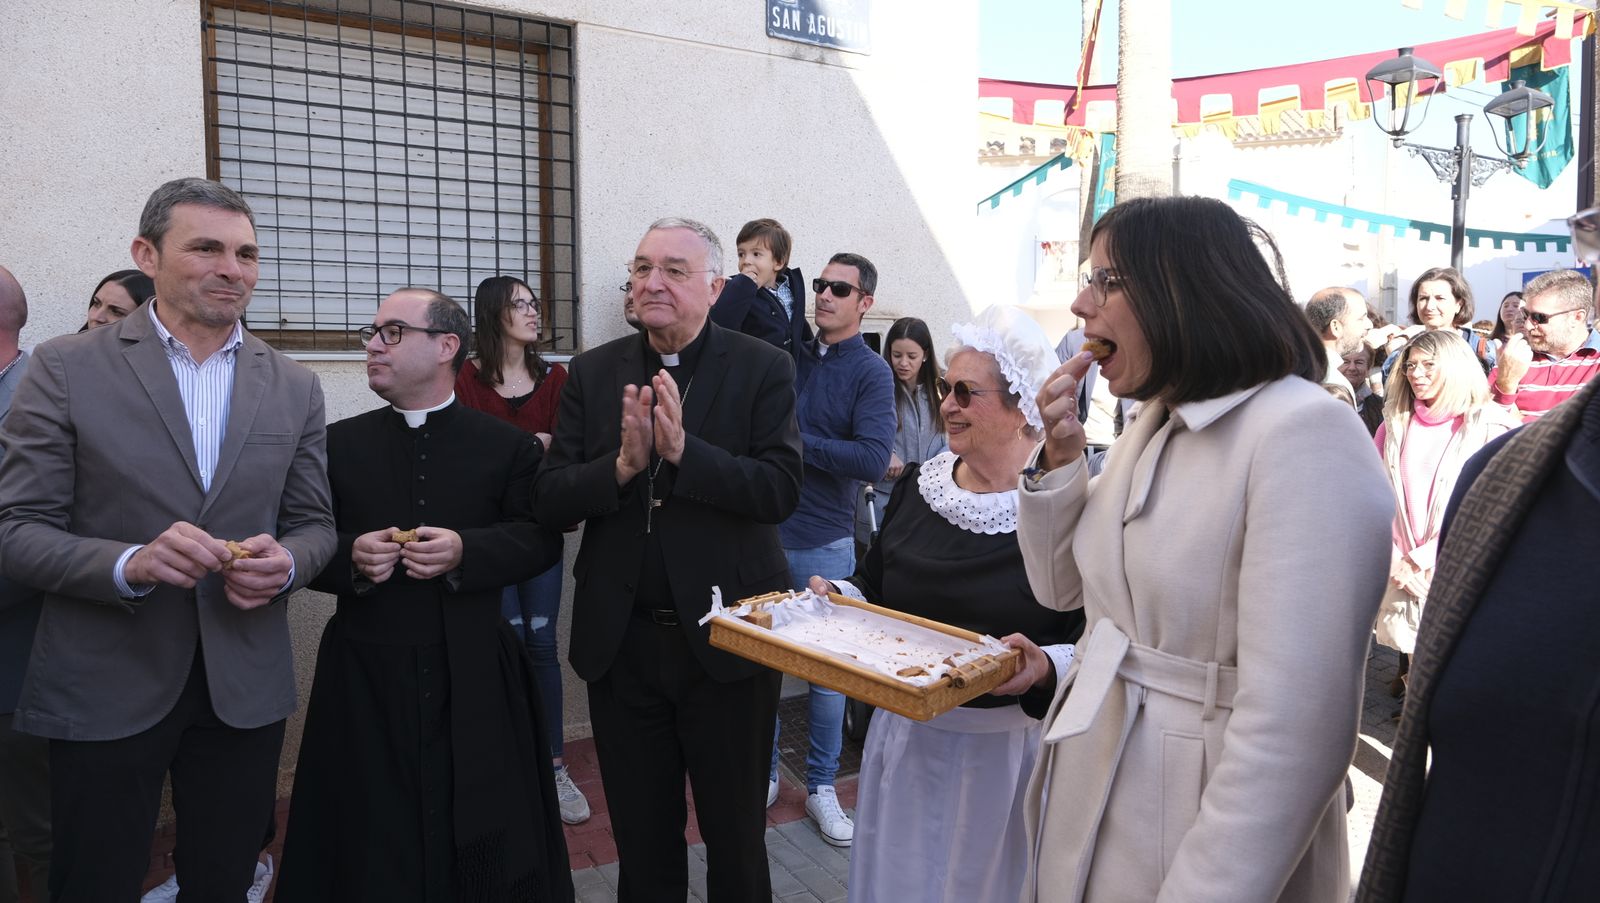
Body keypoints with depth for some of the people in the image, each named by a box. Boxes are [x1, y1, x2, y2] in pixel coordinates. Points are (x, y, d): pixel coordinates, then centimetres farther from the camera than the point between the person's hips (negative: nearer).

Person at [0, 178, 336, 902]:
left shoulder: (294, 386, 5)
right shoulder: (65, 368, -4)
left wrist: (285, 563, -13)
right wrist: (131, 563, -23)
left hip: (246, 688, 3)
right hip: (104, 688, -2)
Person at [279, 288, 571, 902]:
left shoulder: (507, 445, 1)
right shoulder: (339, 444, 6)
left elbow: (541, 538, -3)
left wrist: (467, 551, -18)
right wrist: (350, 558, -15)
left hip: (474, 679, -1)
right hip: (367, 679, 2)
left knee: (478, 837, 10)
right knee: (372, 843, 11)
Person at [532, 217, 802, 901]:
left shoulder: (763, 369, -5)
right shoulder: (593, 372, 3)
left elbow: (780, 491, -15)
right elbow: (547, 499, -3)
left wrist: (684, 450, -25)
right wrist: (621, 465, -21)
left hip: (726, 638, -2)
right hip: (622, 641, 3)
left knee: (736, 840, 16)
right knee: (642, 844, 20)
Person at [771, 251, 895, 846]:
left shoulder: (872, 373, -5)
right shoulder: (787, 356, 6)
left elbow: (873, 459, -19)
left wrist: (795, 441, -16)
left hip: (825, 543, -3)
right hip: (765, 532, 3)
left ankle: (821, 785, 25)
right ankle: (765, 773, 28)